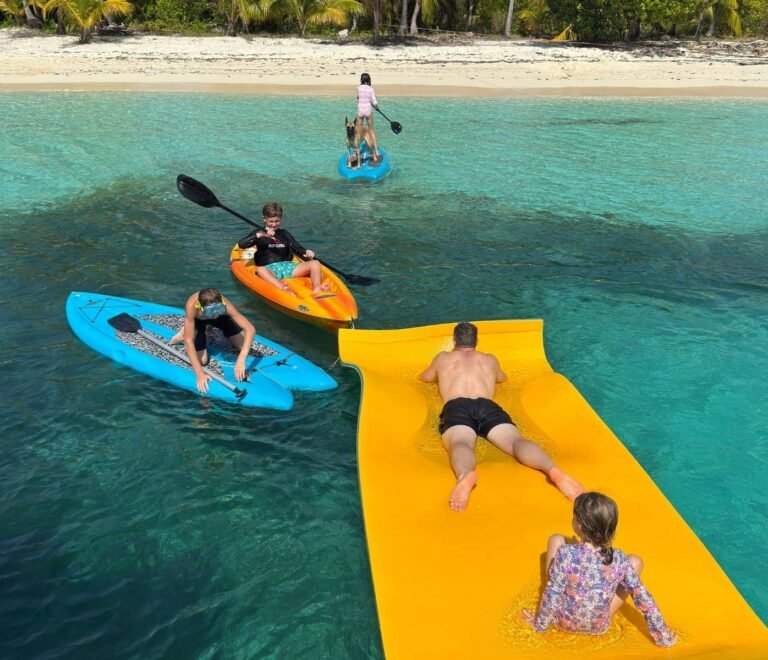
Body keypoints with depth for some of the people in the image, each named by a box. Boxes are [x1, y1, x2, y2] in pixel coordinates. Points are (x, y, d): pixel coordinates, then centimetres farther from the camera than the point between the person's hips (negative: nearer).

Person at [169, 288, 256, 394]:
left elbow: (251, 329, -45)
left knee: (244, 347, 2)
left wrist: (241, 359, -57)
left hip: (221, 318, 2)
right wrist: (200, 373, -49)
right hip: (198, 321, -2)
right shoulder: (191, 306, -45)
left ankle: (209, 327, 23)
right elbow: (188, 341, -43)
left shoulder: (225, 306, -41)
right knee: (202, 361, -9)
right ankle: (184, 334, 19)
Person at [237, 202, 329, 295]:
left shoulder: (284, 234, 21)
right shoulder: (259, 232, 12)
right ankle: (283, 289, -66)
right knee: (260, 270, -40)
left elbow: (297, 248, 12)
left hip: (287, 266, 4)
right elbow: (241, 245, -2)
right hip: (269, 269, -4)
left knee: (315, 263, -16)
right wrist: (259, 235, -18)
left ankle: (317, 289, -44)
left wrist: (307, 253, -13)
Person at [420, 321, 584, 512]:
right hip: (488, 407, 2)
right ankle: (553, 469, -53)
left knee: (459, 443, -32)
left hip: (456, 407, -2)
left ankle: (465, 474, -69)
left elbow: (425, 378, 51)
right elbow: (502, 378, 57)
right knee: (516, 441, -21)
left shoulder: (443, 358, 32)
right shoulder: (490, 359, 36)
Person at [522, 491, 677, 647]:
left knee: (556, 539, 8)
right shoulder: (620, 560, -22)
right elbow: (643, 599, -13)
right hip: (599, 628, 1)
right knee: (635, 561, 11)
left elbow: (552, 594, -21)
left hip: (564, 622, -1)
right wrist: (662, 635, 1)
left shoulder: (566, 554, -29)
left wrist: (539, 624, -4)